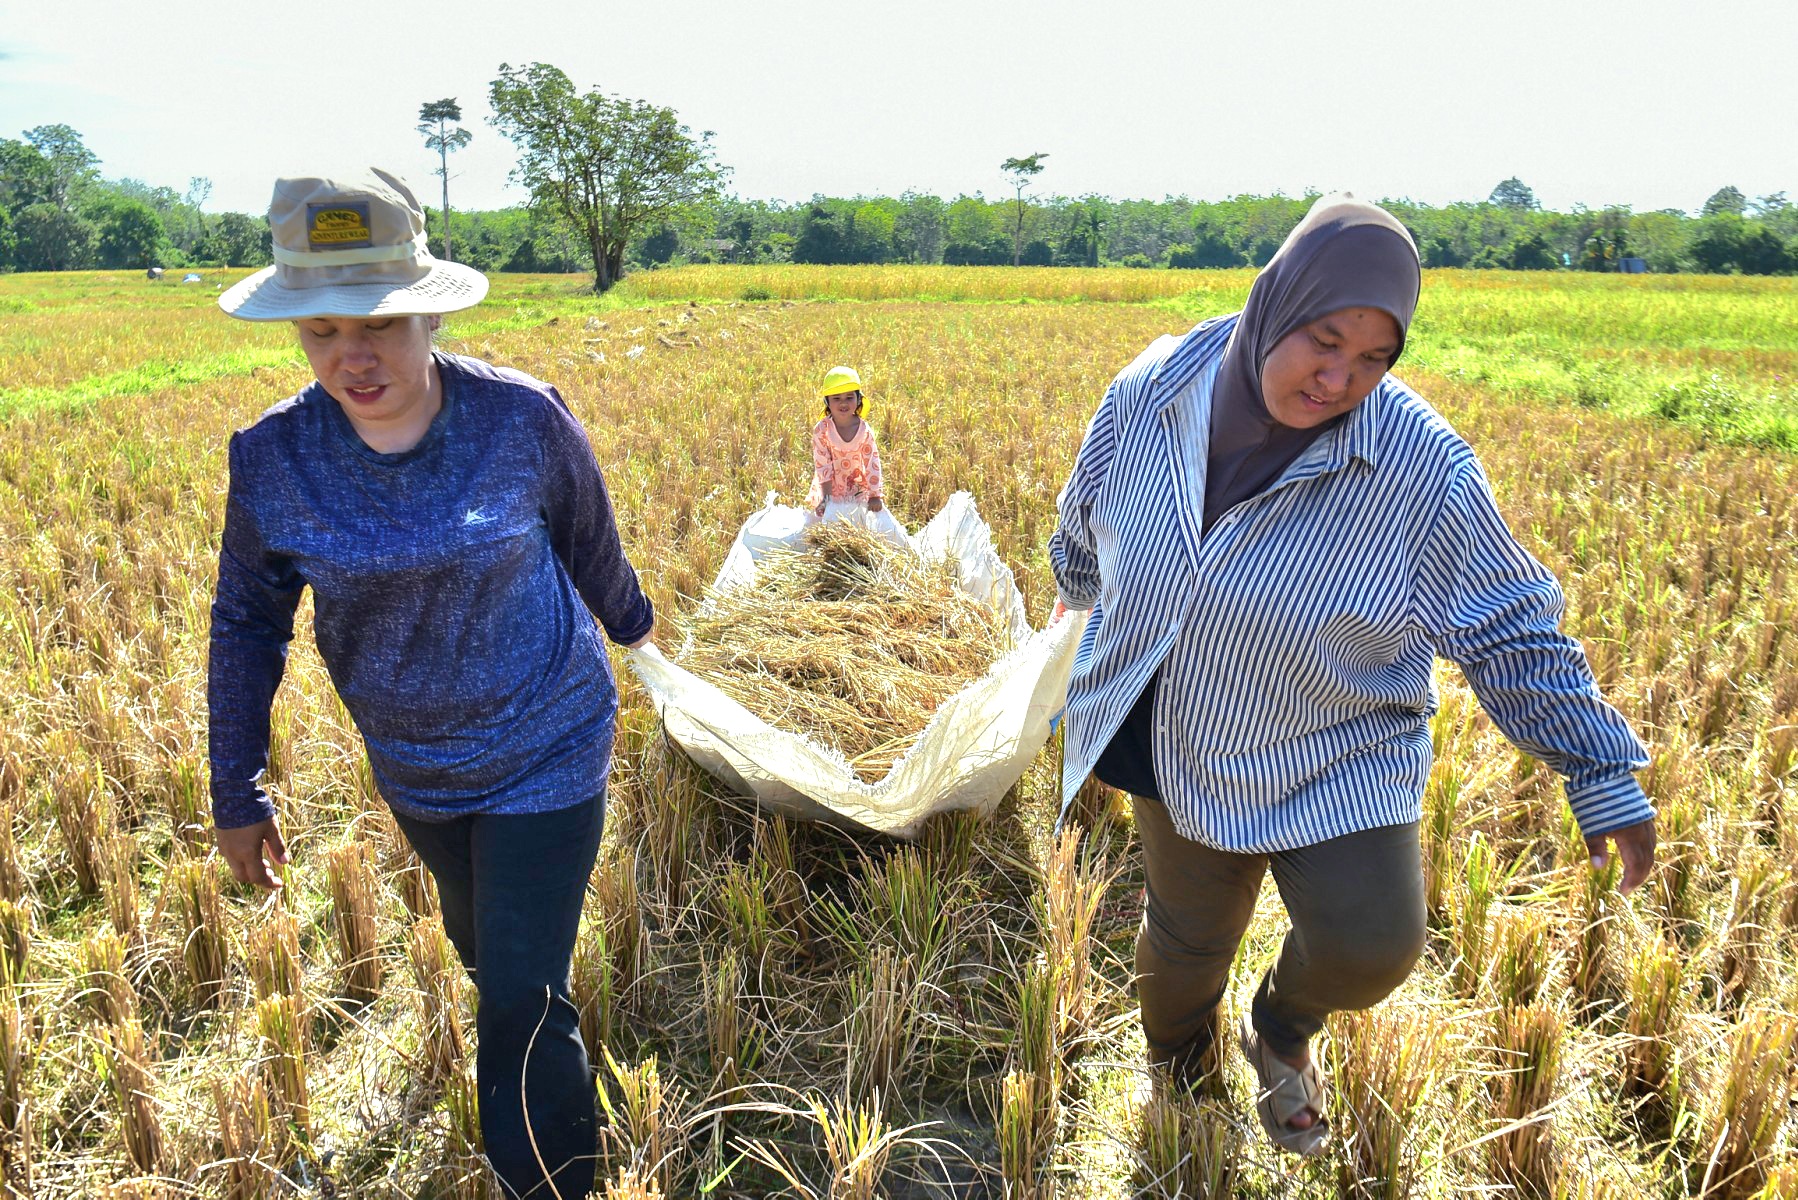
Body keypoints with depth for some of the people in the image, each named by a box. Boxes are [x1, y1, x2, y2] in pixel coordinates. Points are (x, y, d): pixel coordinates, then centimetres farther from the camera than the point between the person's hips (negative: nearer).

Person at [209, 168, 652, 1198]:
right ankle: (547, 1054, 62)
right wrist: (238, 793, 5)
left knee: (523, 1001, -2)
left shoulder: (522, 418, -21)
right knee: (482, 944, 28)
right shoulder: (272, 459, -14)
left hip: (547, 753, -4)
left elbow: (588, 540, -1)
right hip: (412, 772, 4)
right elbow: (248, 624, 0)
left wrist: (629, 620, 18)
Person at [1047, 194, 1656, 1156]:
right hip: (1178, 746, 2)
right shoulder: (1151, 394, -15)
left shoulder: (1421, 472, -24)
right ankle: (1175, 1076, 52)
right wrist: (1078, 591, 26)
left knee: (1370, 946, -15)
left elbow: (1511, 630, -11)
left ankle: (1282, 1030, 24)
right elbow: (1089, 516, 7)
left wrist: (1603, 774, -9)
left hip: (1333, 762, -2)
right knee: (1187, 934, 17)